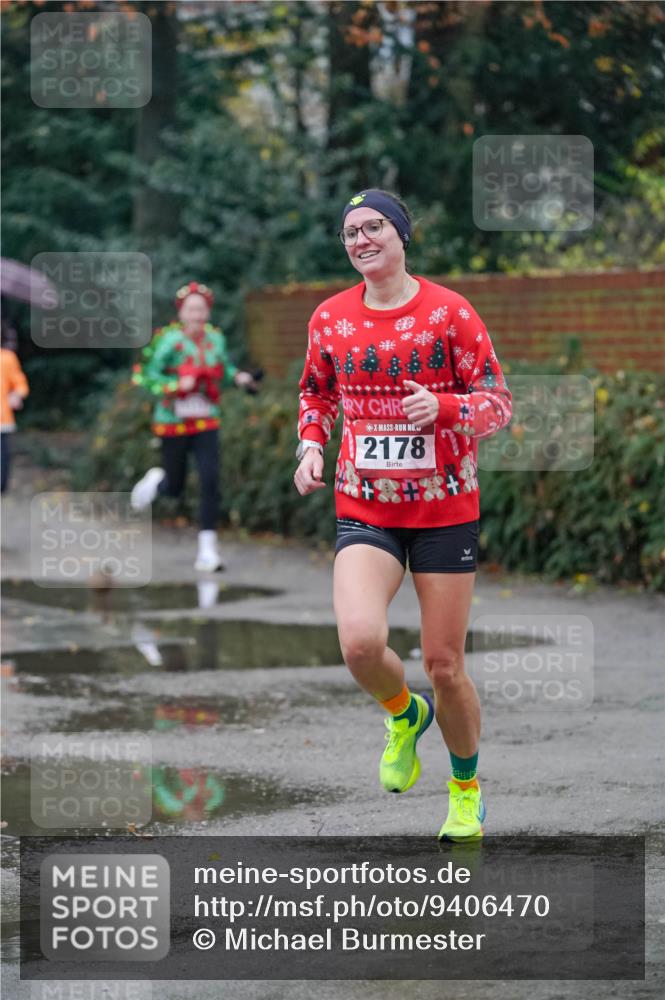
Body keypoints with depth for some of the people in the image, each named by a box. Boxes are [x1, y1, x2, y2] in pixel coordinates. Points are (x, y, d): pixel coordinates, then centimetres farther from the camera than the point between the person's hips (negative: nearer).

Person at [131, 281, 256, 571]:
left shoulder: (216, 339, -1)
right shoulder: (169, 341, -16)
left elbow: (224, 369, 16)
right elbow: (148, 376, -16)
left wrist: (238, 377, -4)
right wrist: (178, 385, -29)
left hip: (206, 423, 3)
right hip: (173, 423, -3)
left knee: (211, 481, -12)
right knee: (174, 487, 12)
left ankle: (207, 550, -7)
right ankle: (155, 481, 51)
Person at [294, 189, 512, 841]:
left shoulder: (449, 312, -6)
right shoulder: (330, 318, 3)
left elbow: (497, 403, -5)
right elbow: (315, 394, 21)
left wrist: (442, 407, -24)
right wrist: (311, 447, 2)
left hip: (445, 510, -1)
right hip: (363, 511, 2)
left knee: (444, 665, 3)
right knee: (360, 642, -24)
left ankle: (466, 790, 29)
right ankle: (404, 714, 11)